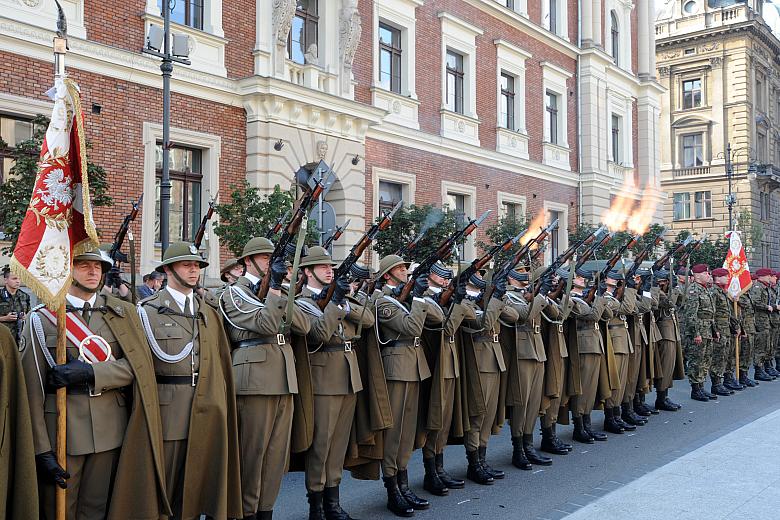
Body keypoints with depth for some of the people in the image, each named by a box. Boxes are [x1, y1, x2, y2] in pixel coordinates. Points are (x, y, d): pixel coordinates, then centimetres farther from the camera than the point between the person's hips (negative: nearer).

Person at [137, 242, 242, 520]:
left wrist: (221, 403, 8)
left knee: (195, 479, 10)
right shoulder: (148, 310, -1)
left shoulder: (209, 313, 14)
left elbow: (221, 362, 12)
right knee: (166, 480, 4)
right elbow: (167, 354, -11)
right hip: (168, 409, -4)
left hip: (205, 411, 4)